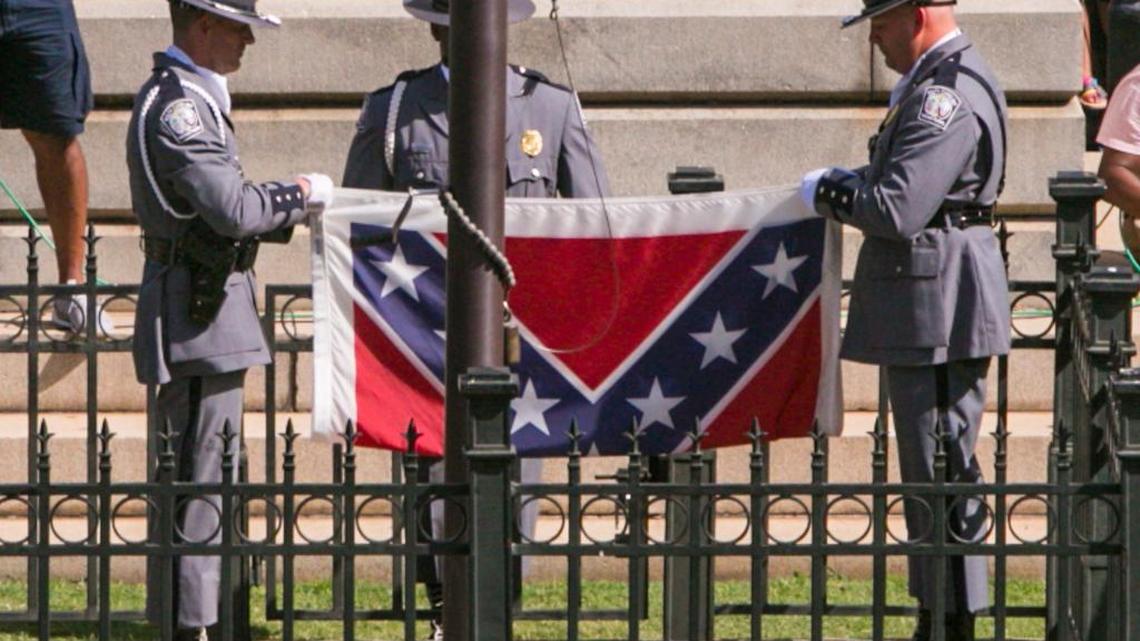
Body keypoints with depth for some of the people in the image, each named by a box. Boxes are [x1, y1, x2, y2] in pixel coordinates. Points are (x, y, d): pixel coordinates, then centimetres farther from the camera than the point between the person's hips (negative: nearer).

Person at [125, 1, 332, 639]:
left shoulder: (193, 100, 18)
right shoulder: (177, 104, -16)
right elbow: (232, 210, -24)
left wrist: (290, 205, 9)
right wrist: (302, 196, -9)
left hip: (207, 306, 11)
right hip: (196, 312, -11)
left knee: (199, 469, 14)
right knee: (200, 472, -9)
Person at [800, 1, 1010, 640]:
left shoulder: (947, 96, -19)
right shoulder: (936, 83, 16)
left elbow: (900, 210, -24)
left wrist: (827, 192, -9)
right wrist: (855, 182, 10)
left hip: (938, 305, -11)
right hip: (930, 310, 11)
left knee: (944, 475, -6)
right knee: (936, 472, 14)